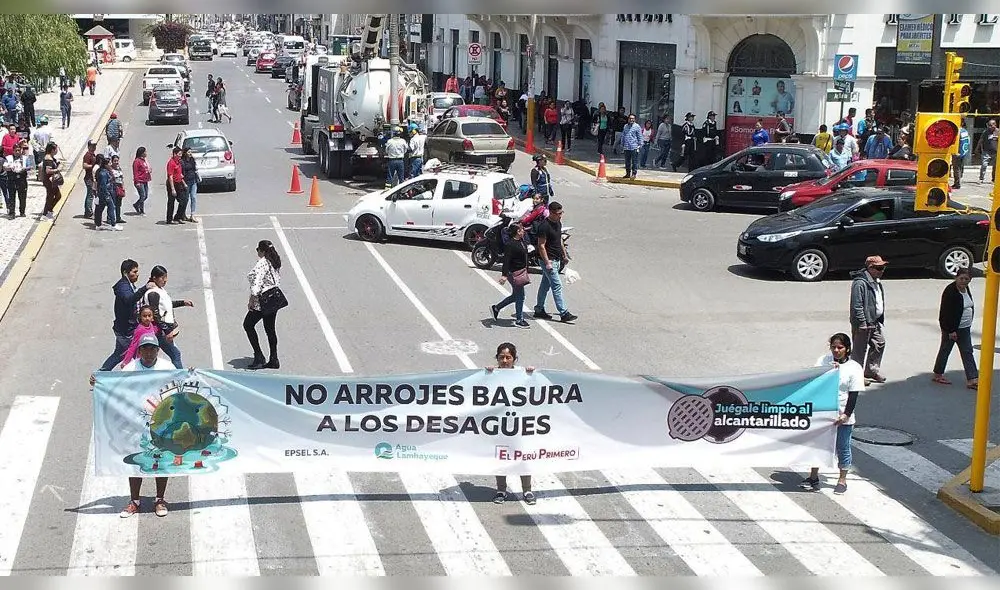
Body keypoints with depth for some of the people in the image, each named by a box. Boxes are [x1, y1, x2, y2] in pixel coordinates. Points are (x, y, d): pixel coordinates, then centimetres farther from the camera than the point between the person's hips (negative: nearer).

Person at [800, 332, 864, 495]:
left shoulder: (854, 368, -10)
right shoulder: (824, 360, -1)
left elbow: (853, 395, -10)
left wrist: (846, 415, -16)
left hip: (843, 417, -3)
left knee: (843, 449, 9)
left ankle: (842, 480, 25)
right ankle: (813, 477, 28)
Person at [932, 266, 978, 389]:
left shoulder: (965, 289, 6)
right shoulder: (950, 291, -20)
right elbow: (946, 313, -21)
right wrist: (951, 331, -21)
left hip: (964, 328, 8)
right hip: (951, 328, -8)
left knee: (967, 352, 4)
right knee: (945, 350, 6)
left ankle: (972, 379, 2)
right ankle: (938, 375, 20)